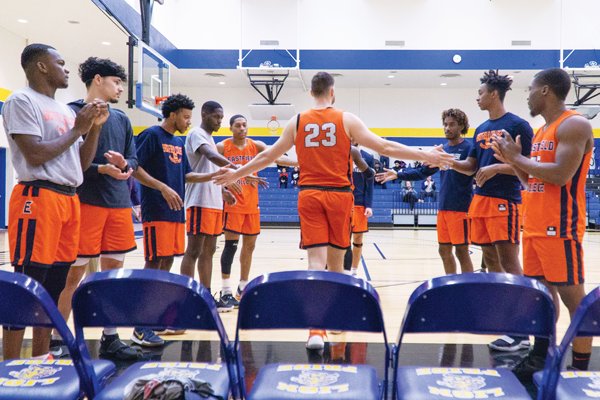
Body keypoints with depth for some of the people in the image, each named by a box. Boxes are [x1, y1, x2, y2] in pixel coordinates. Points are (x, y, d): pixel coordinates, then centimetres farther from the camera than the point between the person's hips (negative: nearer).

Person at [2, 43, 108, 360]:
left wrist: (95, 127, 7)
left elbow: (82, 162, 19)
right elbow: (35, 155, -16)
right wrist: (77, 129, -7)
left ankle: (41, 358, 23)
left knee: (55, 284, 11)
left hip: (69, 199, 8)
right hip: (38, 197, -8)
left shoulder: (65, 109, 20)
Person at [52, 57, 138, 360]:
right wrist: (101, 168, -18)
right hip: (86, 202, -6)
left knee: (114, 270, 8)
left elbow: (134, 160, 16)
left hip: (119, 204, 6)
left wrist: (124, 164, -5)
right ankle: (56, 340, 12)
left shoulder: (122, 119, 17)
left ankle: (110, 338, 18)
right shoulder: (73, 112, -1)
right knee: (73, 273, -1)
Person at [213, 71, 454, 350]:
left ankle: (316, 329, -15)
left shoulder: (297, 122, 5)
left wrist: (236, 174, 24)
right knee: (336, 259, 14)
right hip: (339, 195, -1)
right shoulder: (346, 120, 0)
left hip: (309, 196, 1)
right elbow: (385, 147, -2)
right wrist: (427, 156, 4)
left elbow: (268, 156, 11)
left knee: (316, 259, -4)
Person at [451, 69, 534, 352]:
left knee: (509, 260, -9)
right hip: (480, 200, 8)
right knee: (490, 259, 11)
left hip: (504, 201, -8)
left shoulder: (518, 125, -5)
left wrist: (496, 167, -21)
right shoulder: (481, 129, 18)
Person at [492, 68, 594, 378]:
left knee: (572, 297, -3)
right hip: (534, 227, 9)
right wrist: (511, 160, 8)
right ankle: (541, 357, 21)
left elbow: (561, 175, -23)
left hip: (559, 228, -9)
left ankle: (580, 369, 6)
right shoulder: (541, 132, 18)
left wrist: (518, 157, -13)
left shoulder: (574, 125, -10)